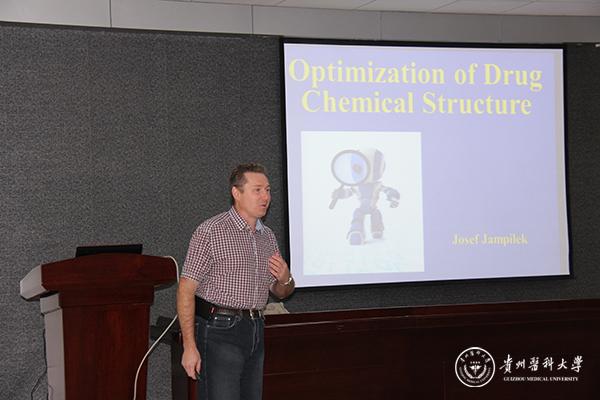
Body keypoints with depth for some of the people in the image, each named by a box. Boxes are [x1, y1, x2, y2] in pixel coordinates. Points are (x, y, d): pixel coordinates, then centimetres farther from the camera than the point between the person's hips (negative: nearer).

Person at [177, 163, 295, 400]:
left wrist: (285, 280, -3)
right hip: (219, 329, -7)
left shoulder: (268, 237, 13)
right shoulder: (211, 232, -8)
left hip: (255, 333, 7)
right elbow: (186, 291, -11)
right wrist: (190, 347, -17)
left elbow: (280, 292, 22)